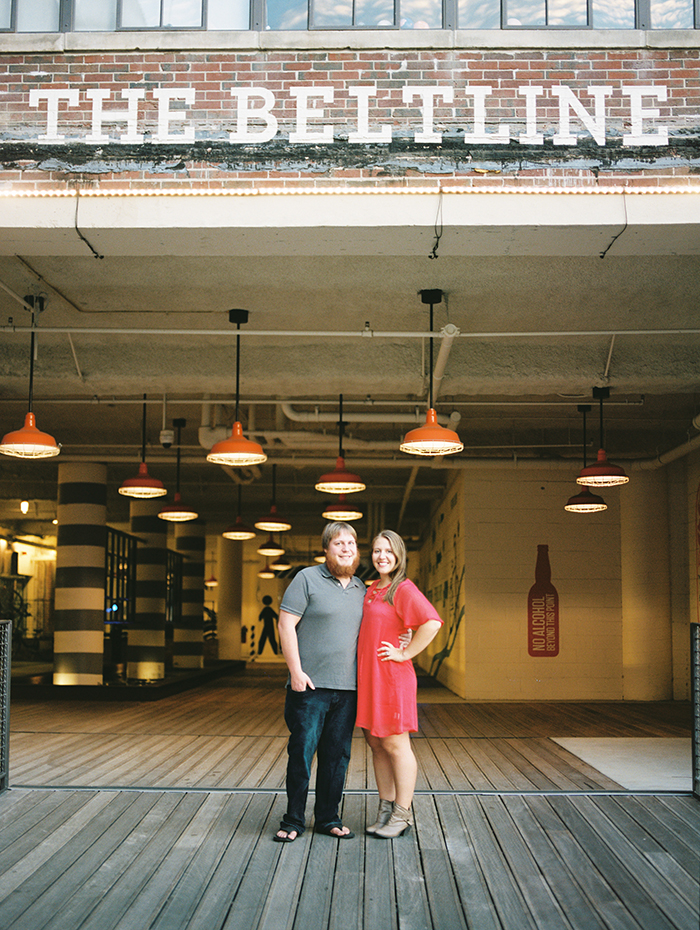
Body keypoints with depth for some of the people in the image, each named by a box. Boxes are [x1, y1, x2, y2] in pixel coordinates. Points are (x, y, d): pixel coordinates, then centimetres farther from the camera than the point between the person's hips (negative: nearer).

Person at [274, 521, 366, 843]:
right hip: (310, 685, -5)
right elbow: (286, 624, -7)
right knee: (301, 753, 0)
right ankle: (293, 821, 12)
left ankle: (329, 819, 21)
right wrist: (296, 671, -13)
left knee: (337, 755, 10)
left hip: (348, 688, 5)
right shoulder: (307, 579, -3)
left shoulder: (361, 590, 13)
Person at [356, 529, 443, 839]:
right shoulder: (371, 590, 14)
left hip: (392, 677, -8)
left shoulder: (404, 589, -11)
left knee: (395, 745, -1)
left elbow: (432, 622, -25)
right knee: (376, 743, 12)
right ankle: (386, 808, 22)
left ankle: (402, 815, 9)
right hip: (367, 676, 8)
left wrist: (405, 654, -18)